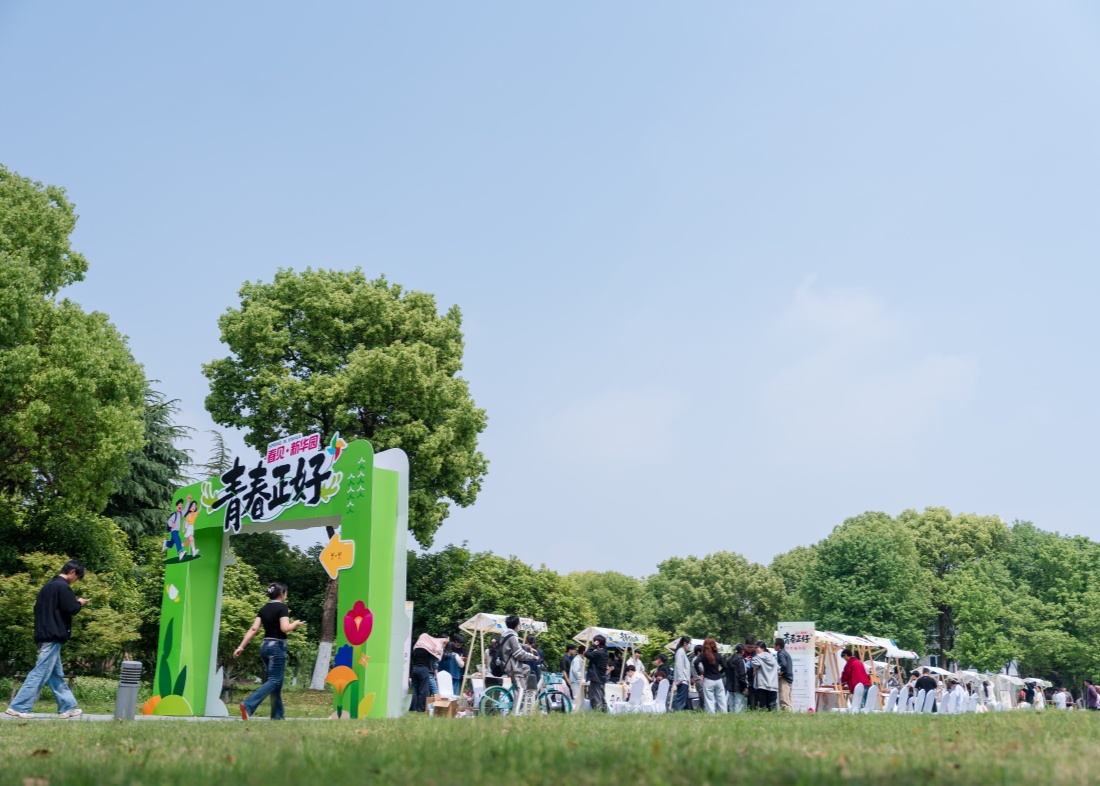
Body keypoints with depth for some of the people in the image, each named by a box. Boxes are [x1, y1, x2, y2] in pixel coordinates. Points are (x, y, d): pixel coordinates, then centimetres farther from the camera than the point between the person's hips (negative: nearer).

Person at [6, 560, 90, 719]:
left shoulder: (49, 585, 16)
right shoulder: (63, 587, -13)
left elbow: (38, 607, 21)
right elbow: (71, 609, -19)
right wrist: (79, 603, 1)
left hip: (44, 635, 10)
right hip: (53, 636, -10)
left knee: (56, 674, 11)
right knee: (41, 673, -6)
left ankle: (67, 707, 15)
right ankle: (19, 707, -6)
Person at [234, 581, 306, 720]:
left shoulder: (264, 609, 10)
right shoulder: (282, 607, -9)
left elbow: (253, 629, 4)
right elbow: (285, 628, -21)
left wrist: (241, 647, 3)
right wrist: (295, 624, -1)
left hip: (265, 646, 8)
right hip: (277, 647, -8)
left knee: (277, 682, 15)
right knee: (274, 681, -8)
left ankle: (277, 716, 16)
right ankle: (248, 705, -25)